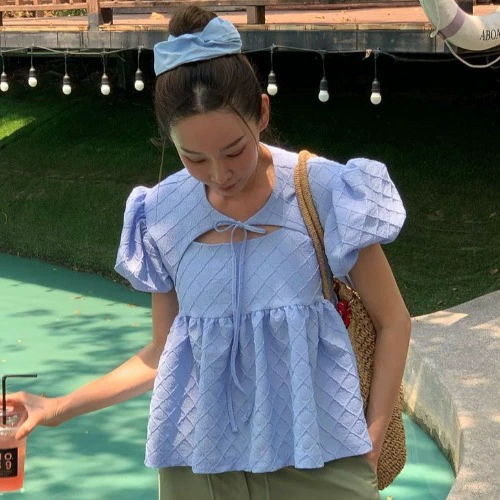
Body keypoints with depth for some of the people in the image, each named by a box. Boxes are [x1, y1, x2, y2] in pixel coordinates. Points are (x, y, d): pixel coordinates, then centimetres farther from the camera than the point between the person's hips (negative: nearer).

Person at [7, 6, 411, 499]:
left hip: (317, 459, -2)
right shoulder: (163, 216, -3)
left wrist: (369, 448, -5)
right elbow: (163, 353, 10)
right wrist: (60, 408, 7)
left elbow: (391, 323, -1)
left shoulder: (324, 194, -10)